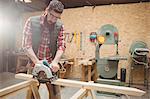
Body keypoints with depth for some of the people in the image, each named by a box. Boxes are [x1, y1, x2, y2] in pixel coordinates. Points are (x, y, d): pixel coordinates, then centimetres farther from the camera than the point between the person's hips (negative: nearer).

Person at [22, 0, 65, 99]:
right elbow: (26, 44, -10)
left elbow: (61, 46, -4)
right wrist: (37, 61, -22)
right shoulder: (32, 21, -7)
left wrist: (55, 61, -20)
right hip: (34, 64, -1)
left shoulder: (60, 26, -2)